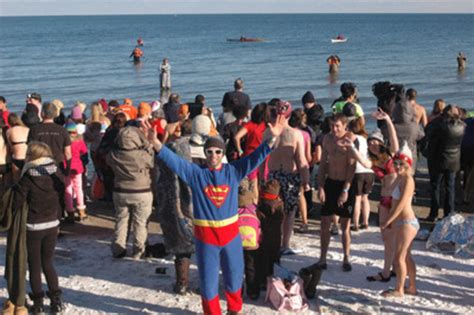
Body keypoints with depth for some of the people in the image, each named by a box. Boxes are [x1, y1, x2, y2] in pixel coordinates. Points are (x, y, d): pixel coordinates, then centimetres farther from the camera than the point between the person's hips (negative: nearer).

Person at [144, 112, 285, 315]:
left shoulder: (233, 171, -2)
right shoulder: (196, 174, -5)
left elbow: (255, 157, -10)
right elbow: (174, 161, -15)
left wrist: (271, 138, -25)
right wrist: (156, 143, -30)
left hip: (231, 233, 2)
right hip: (205, 235, -1)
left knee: (234, 276, 18)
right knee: (208, 280, 9)